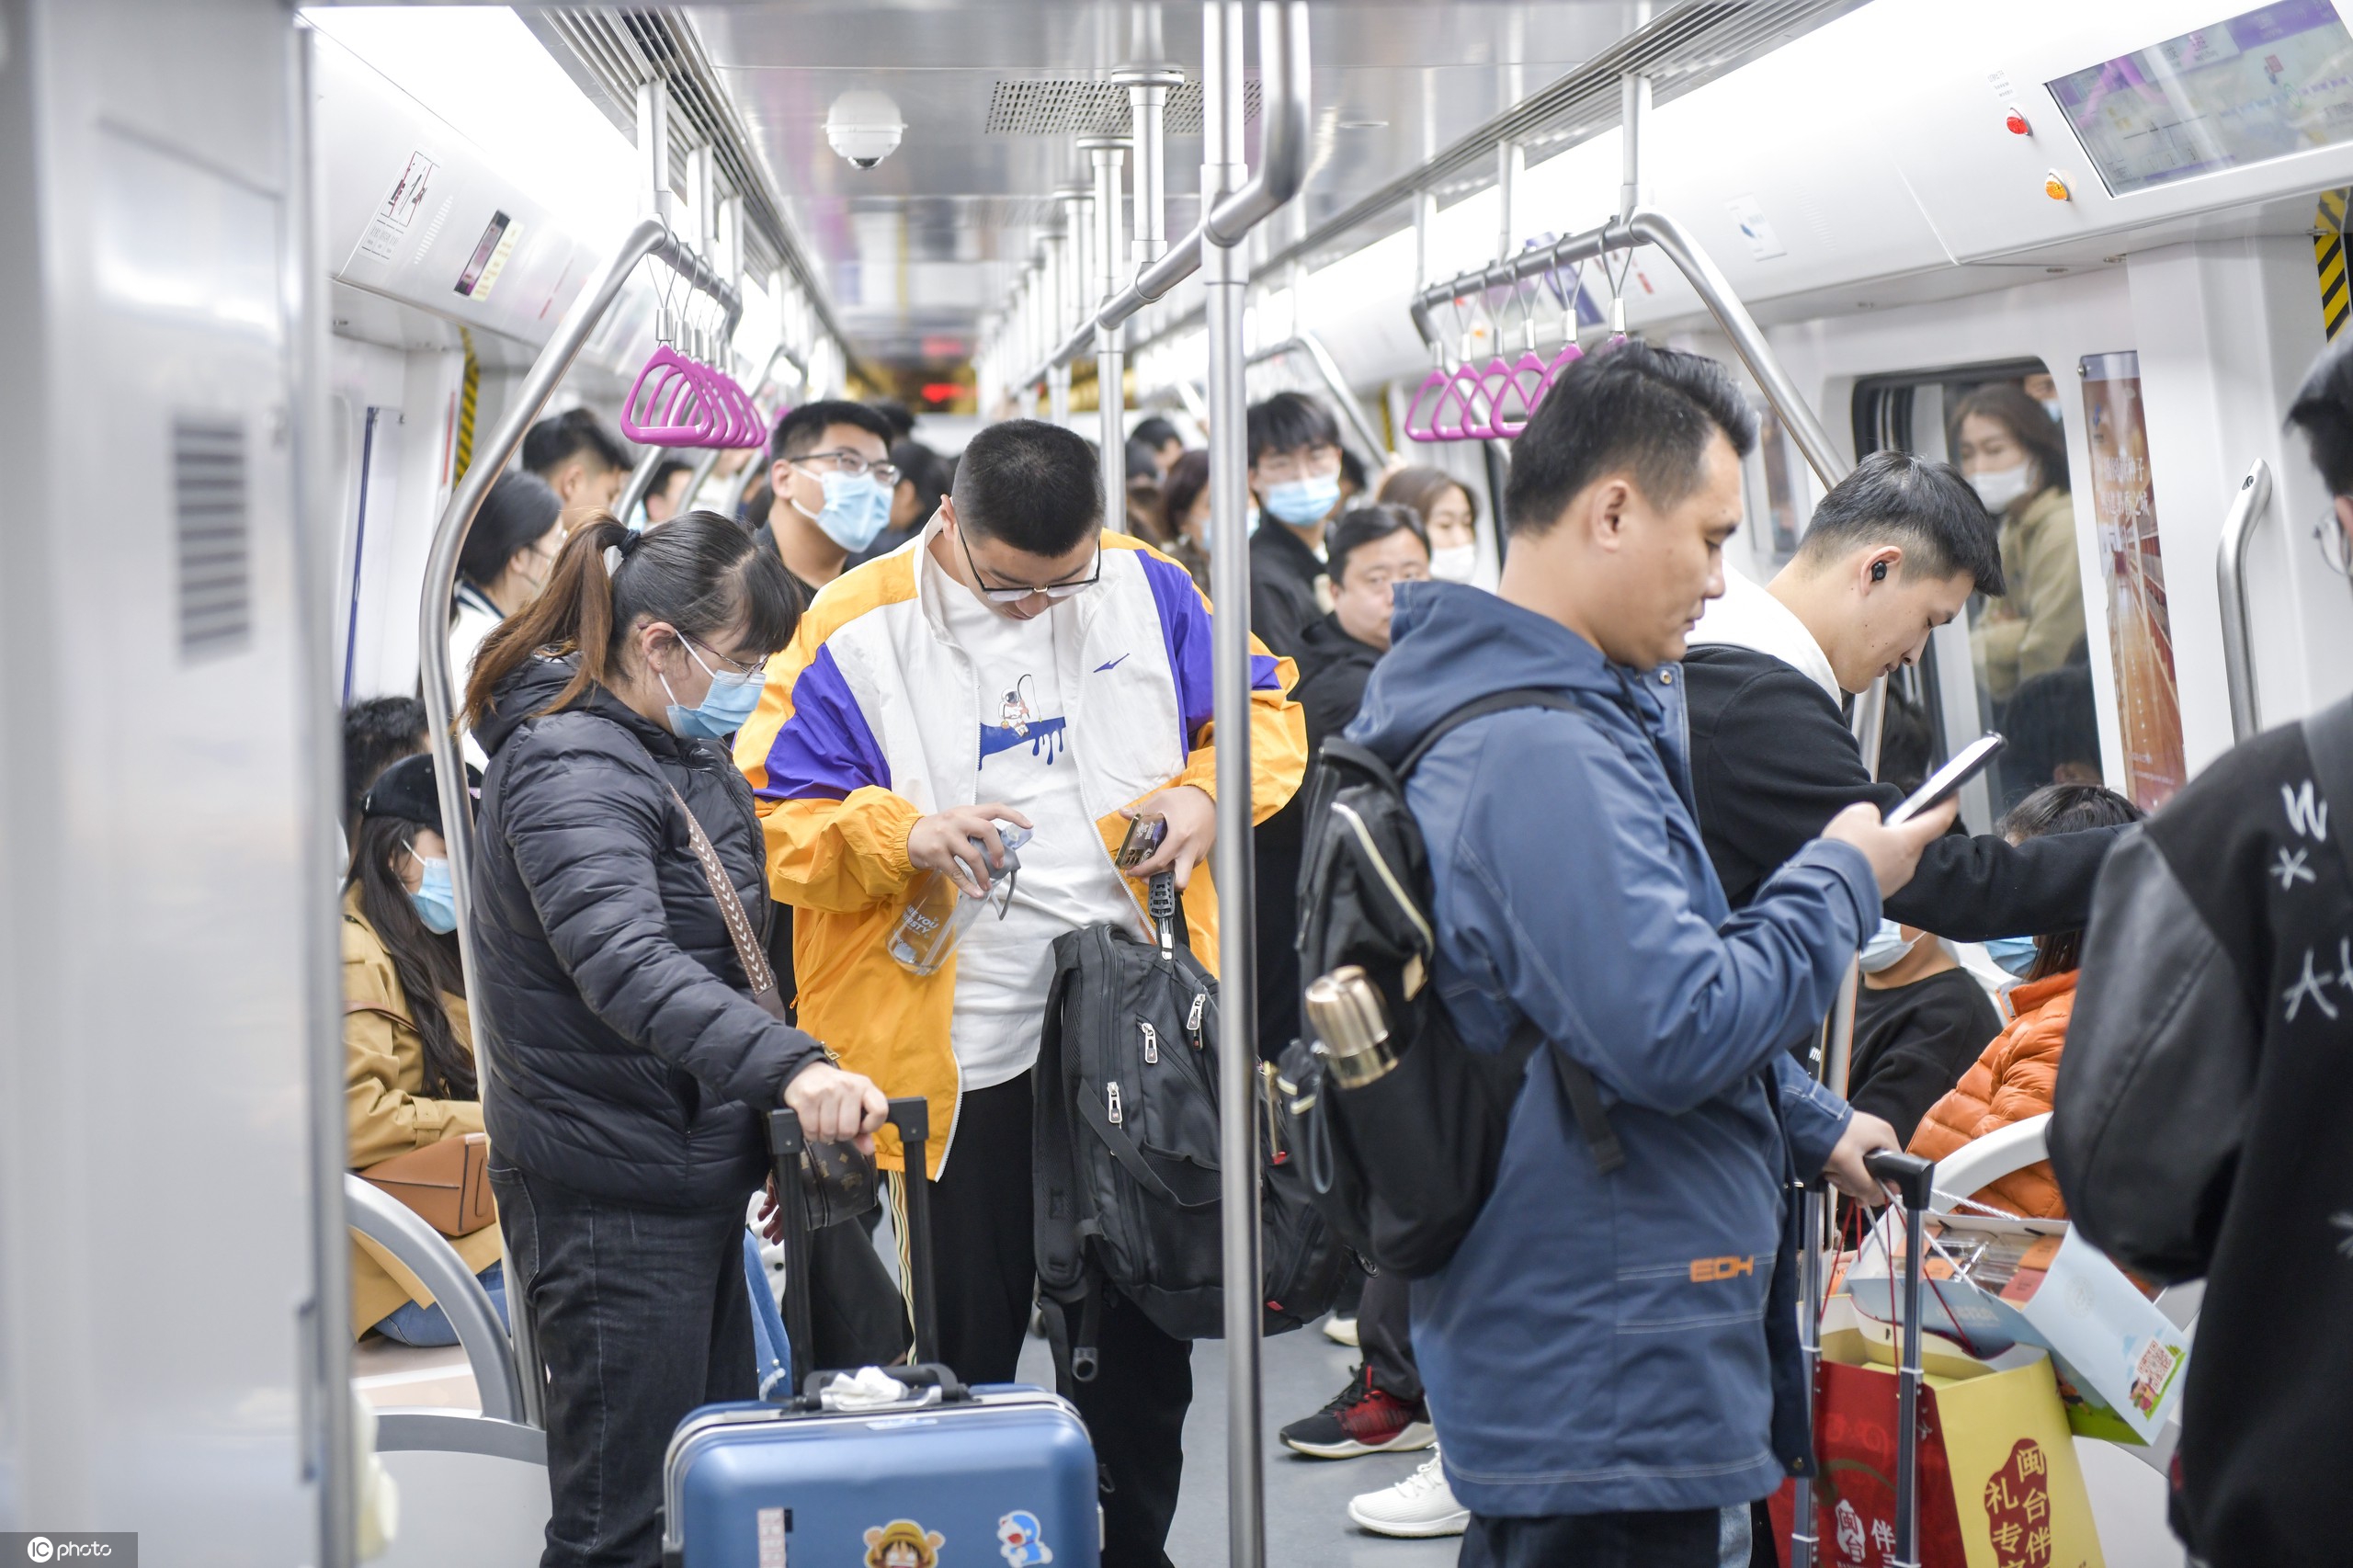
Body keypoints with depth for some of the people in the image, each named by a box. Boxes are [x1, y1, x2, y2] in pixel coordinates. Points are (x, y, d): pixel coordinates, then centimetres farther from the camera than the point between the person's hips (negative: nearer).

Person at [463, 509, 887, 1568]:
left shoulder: (679, 749, 12)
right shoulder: (571, 773, -20)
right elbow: (629, 964, -38)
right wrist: (790, 1067, -50)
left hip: (692, 1172, 10)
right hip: (610, 1192, -10)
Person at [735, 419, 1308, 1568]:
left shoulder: (1146, 589, 1)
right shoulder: (856, 631, -8)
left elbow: (1264, 708, 11)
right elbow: (772, 820, -9)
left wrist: (1208, 790, -9)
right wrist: (904, 836, -25)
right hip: (959, 1051, -3)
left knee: (1145, 1339, 15)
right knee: (968, 1350, 5)